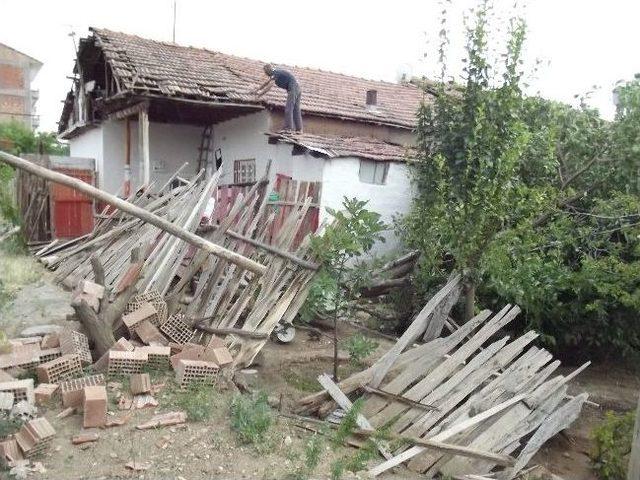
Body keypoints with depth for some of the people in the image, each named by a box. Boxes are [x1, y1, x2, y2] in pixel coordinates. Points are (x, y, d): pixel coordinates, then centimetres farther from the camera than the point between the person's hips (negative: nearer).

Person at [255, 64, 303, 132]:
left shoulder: (275, 73, -9)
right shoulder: (276, 73, 20)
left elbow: (269, 86, -14)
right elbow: (266, 83, 31)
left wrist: (260, 93, -5)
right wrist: (257, 89, 34)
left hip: (293, 89, -10)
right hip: (297, 88, 10)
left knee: (288, 109, -12)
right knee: (296, 110, 8)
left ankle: (288, 128, -15)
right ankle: (299, 129, 7)